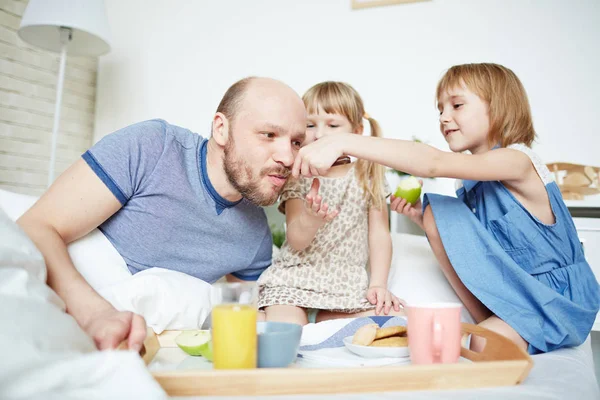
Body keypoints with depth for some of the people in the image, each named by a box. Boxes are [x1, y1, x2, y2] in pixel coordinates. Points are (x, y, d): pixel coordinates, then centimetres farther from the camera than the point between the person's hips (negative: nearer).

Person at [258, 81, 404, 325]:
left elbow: (379, 234, 4)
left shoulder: (369, 177, 3)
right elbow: (295, 242, -10)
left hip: (347, 287, 4)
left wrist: (378, 284, -5)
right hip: (294, 281, -3)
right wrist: (311, 218, -32)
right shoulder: (298, 177, -3)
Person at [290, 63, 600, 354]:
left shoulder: (517, 161, -21)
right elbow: (460, 244, 6)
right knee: (437, 215, -10)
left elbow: (433, 163, -38)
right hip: (513, 289, 7)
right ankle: (491, 323, -4)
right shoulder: (478, 178, 4)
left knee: (484, 344, -35)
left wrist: (343, 142, -46)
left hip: (560, 300, -7)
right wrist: (420, 217, -11)